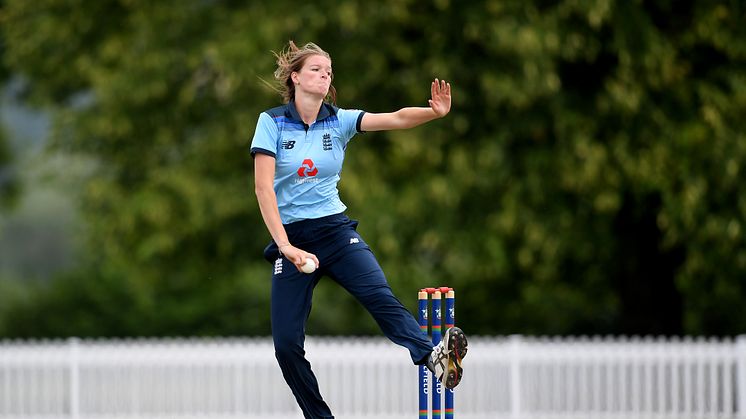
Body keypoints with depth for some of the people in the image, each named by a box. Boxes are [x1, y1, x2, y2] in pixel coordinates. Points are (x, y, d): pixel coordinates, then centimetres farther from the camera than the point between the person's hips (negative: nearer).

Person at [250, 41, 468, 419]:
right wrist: (285, 245, -20)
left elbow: (396, 119, -12)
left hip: (336, 230, 1)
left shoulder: (339, 121, 3)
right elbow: (263, 188, -11)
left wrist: (434, 112, -32)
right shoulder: (272, 122, -5)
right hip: (291, 236, -1)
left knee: (380, 296, -26)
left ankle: (435, 357, -48)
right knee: (286, 343, -6)